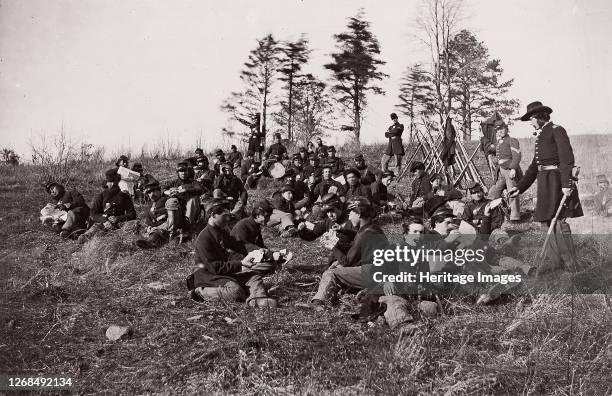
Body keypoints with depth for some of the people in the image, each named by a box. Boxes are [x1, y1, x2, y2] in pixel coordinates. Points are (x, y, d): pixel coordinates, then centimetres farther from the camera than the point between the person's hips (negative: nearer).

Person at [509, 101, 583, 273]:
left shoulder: (557, 130, -5)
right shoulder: (540, 136, 21)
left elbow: (567, 158, -15)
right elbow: (534, 167, 23)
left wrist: (566, 184, -25)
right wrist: (519, 187, 17)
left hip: (556, 181, -9)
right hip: (545, 182, 9)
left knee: (558, 221, -11)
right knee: (550, 221, 9)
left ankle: (570, 266, -6)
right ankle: (555, 263, 14)